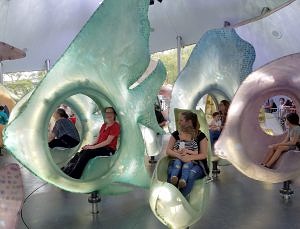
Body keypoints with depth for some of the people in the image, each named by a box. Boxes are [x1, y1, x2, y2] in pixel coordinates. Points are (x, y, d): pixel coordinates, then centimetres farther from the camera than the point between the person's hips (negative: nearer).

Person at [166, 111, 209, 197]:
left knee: (191, 174, -36)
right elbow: (168, 151, 0)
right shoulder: (176, 134, 8)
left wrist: (190, 157, -25)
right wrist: (179, 155, -21)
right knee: (170, 171, -33)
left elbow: (204, 155, -5)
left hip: (195, 163, -2)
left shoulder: (200, 136, 1)